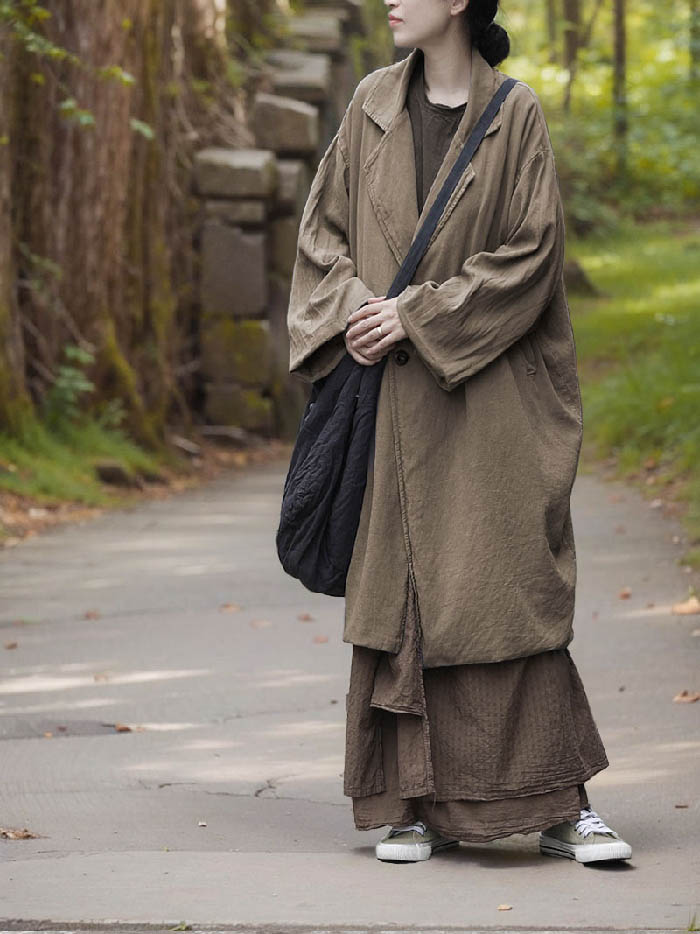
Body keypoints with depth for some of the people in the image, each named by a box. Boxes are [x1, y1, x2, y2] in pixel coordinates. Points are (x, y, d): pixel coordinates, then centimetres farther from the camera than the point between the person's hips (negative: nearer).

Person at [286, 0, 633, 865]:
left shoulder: (515, 114, -3)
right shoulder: (374, 105, 8)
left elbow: (531, 252, -9)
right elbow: (323, 227, 12)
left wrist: (418, 316, -14)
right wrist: (353, 309, -7)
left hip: (488, 395, -4)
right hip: (394, 402, 4)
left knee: (510, 586, -6)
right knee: (402, 590, 1)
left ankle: (560, 804, 0)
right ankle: (419, 804, 7)